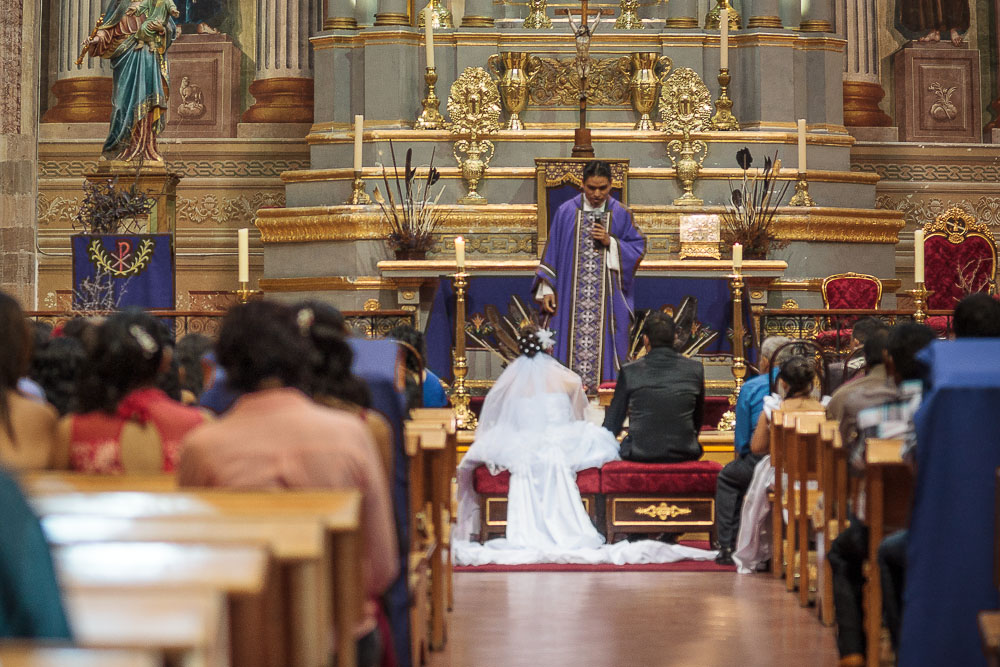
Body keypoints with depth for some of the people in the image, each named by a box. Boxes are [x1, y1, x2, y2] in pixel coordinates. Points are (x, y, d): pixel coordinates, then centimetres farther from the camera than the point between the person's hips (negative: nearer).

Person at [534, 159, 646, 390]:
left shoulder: (621, 215, 4)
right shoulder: (566, 212, 3)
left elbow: (638, 249, 5)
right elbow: (552, 251, 5)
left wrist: (611, 243, -11)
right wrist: (547, 289, 0)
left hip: (608, 299, 0)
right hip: (572, 298, 0)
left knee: (605, 343, -2)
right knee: (572, 343, -2)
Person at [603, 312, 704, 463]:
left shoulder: (630, 371, -3)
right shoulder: (695, 369, 1)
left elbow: (611, 426, 5)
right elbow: (698, 420, 13)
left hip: (639, 455, -2)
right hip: (684, 454, 2)